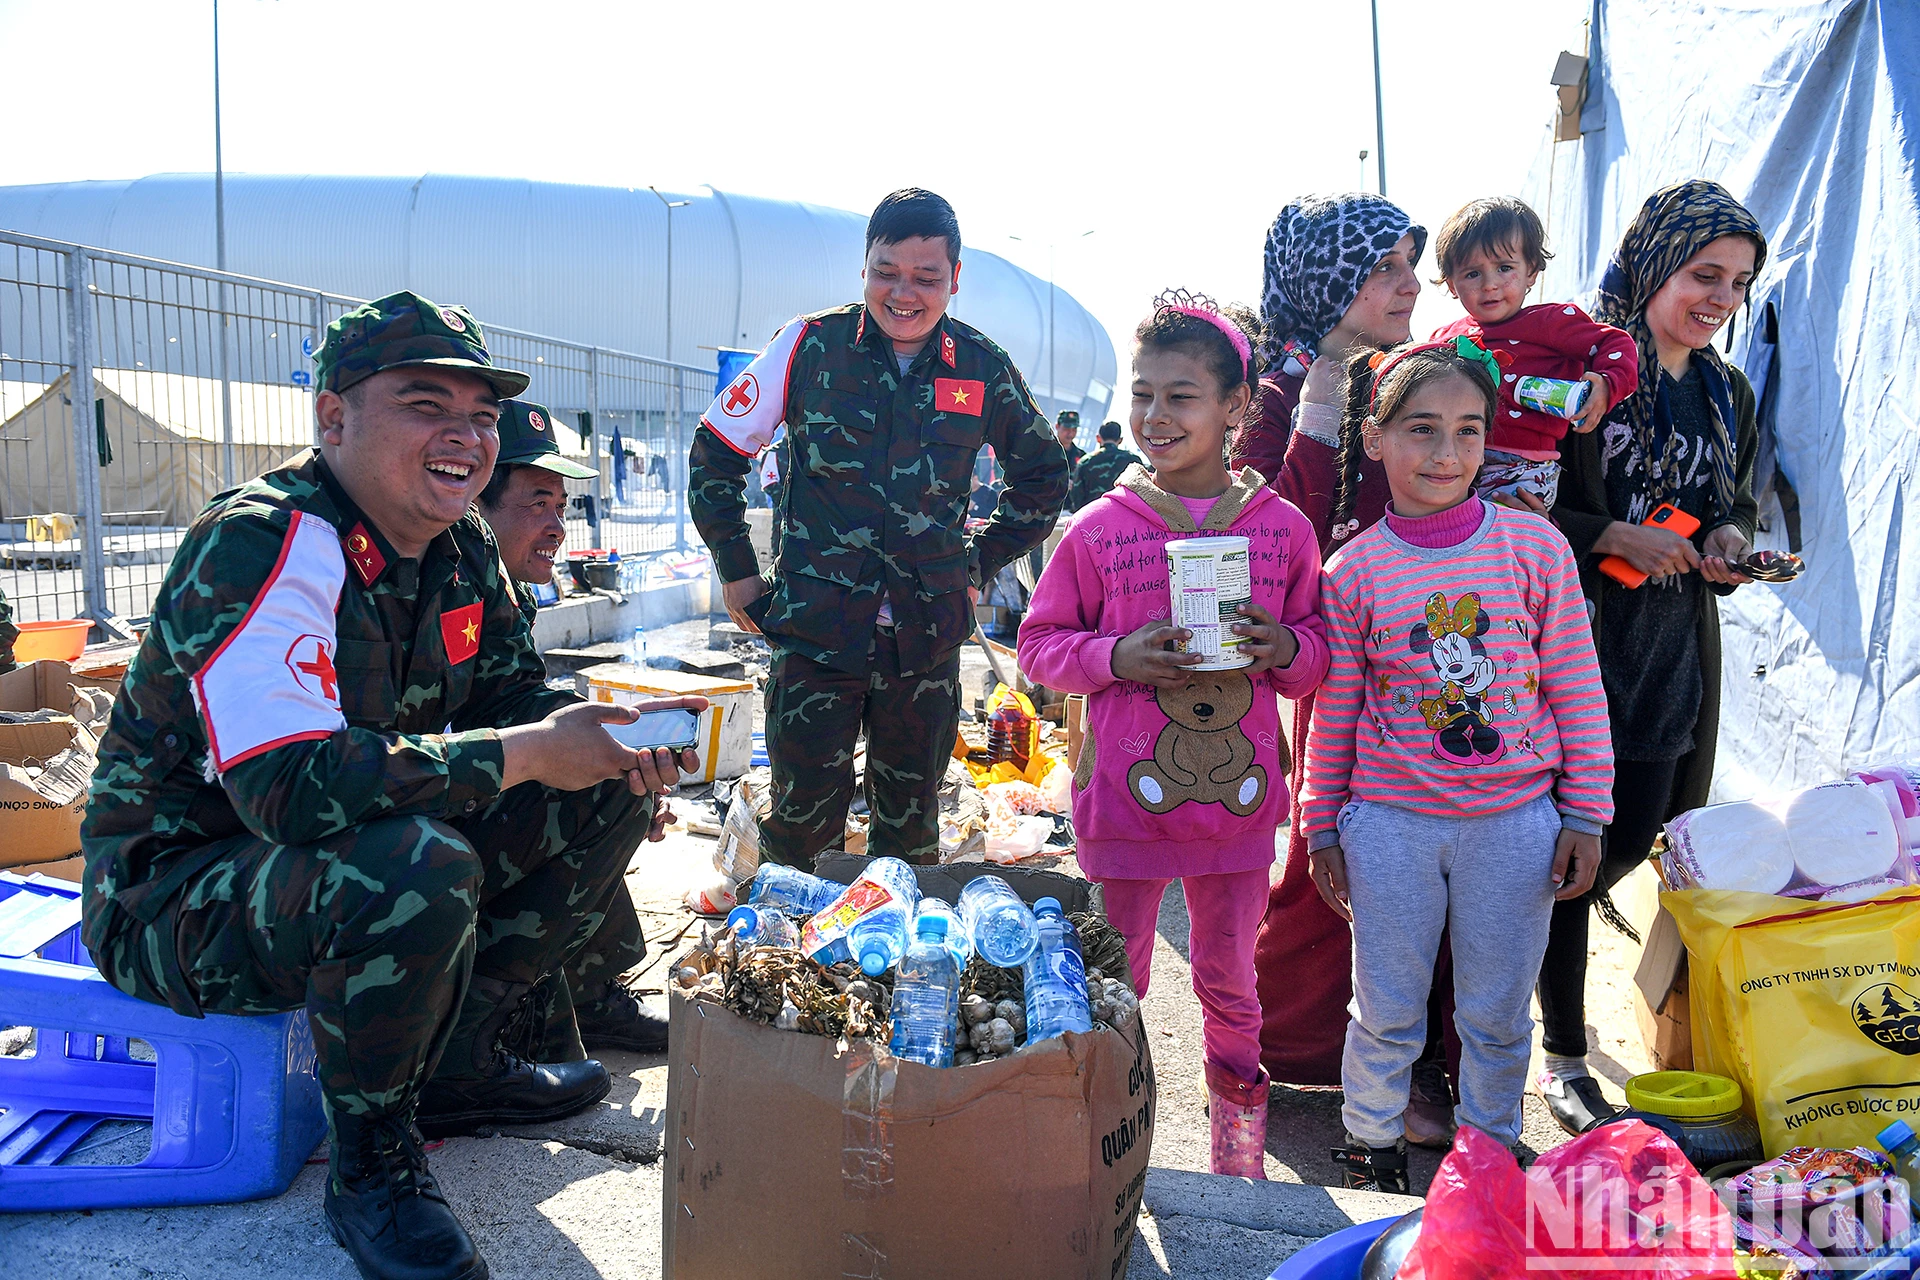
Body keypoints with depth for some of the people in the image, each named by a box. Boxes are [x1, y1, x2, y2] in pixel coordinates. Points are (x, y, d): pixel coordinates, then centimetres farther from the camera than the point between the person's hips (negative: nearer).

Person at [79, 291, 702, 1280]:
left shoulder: (462, 550, 1)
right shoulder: (260, 544, -25)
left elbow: (510, 693, 9)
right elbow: (290, 787, -37)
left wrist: (609, 744, -14)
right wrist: (524, 753, -32)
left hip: (354, 859, 8)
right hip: (179, 892, -8)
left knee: (612, 795, -2)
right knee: (418, 866, -38)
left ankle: (456, 1065, 10)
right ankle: (371, 1162, -10)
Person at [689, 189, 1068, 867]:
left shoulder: (982, 367, 1)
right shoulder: (811, 346, -3)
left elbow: (1043, 473, 18)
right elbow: (715, 452, 6)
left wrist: (980, 566, 11)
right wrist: (736, 569, 4)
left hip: (928, 638, 2)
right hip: (817, 627, -2)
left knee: (910, 826, 12)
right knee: (805, 817, 1)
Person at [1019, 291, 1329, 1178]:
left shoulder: (1282, 528, -1)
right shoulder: (1099, 528, -6)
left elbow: (1319, 649, 8)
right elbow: (1040, 646, -1)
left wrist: (1285, 648, -14)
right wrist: (1118, 657, -17)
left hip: (1238, 797, 2)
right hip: (1124, 797, -1)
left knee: (1229, 978, 19)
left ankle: (1238, 1104, 43)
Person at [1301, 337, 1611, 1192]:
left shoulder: (1534, 546, -3)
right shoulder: (1353, 570, -4)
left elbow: (1576, 689, 2)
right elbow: (1333, 714, 3)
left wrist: (1585, 813, 1)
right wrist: (1323, 830, 7)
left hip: (1515, 822, 1)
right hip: (1390, 825, 0)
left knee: (1498, 1013, 15)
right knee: (1387, 1010, 12)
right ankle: (1372, 1143, 36)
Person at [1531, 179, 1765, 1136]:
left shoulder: (1727, 393, 14)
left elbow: (1739, 500, 24)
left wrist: (1729, 538, 2)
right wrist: (1616, 537, -20)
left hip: (1678, 648, 7)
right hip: (1580, 637, -7)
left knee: (1637, 832, 10)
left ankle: (1538, 936, 41)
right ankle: (1562, 1055, 12)